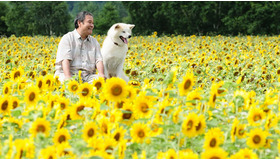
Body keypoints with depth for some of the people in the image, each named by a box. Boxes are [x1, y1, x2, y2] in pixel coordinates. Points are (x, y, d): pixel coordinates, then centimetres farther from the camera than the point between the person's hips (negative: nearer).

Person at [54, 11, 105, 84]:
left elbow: (98, 60, 7)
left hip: (88, 76, 4)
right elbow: (65, 59, -11)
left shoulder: (94, 42, 20)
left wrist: (101, 74, -16)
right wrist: (68, 77, -28)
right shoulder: (67, 39, 3)